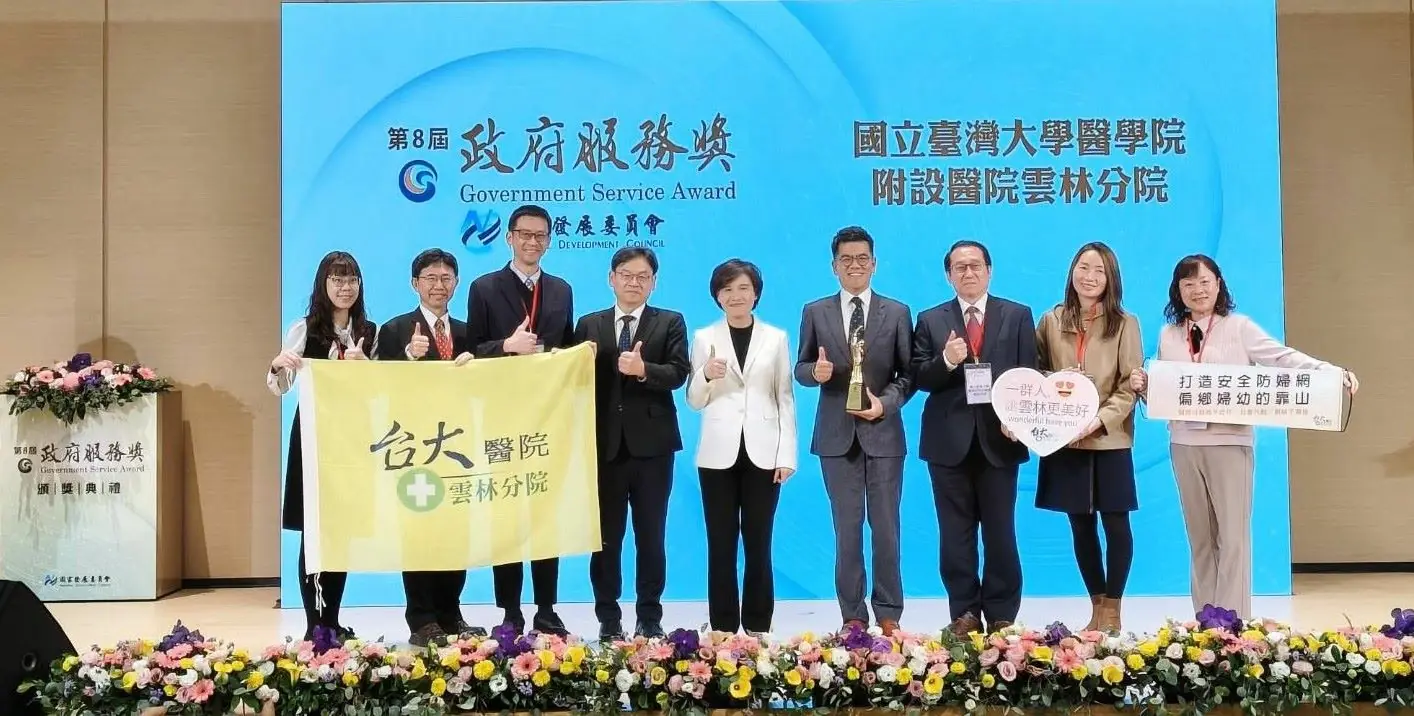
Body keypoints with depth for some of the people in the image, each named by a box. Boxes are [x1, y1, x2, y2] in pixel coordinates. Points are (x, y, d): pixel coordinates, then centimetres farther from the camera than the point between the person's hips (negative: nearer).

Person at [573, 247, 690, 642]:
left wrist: (643, 370, -24)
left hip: (652, 445, -1)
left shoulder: (670, 323, 6)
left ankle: (650, 619, 16)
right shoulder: (589, 325, 11)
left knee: (651, 537, 6)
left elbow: (678, 373, -8)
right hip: (604, 444, 1)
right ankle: (608, 619, 14)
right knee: (605, 537, 5)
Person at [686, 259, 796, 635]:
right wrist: (706, 376, -15)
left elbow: (785, 399, 7)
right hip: (719, 453, 0)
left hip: (762, 453, 0)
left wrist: (787, 454, 0)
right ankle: (722, 628, 11)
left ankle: (758, 627, 13)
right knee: (721, 543, 3)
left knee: (758, 543, 4)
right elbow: (694, 401, 6)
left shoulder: (776, 338, 7)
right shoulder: (704, 337, 6)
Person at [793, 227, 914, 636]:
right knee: (846, 528, 5)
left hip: (883, 432, 0)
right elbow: (801, 368, 7)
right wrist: (815, 372, -16)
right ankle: (852, 615, 14)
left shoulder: (897, 313, 5)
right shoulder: (815, 312, 6)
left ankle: (888, 614, 15)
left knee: (886, 527, 5)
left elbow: (909, 374, 4)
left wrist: (886, 402, -13)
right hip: (837, 434, 1)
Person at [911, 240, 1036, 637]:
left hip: (999, 438, -1)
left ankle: (1002, 615, 14)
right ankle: (964, 613, 14)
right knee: (955, 533, 5)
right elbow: (919, 378, 1)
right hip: (949, 440, 1)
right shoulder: (931, 320, 8)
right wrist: (946, 361, -18)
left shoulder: (1017, 316, 7)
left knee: (1000, 532, 5)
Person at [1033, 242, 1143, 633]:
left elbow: (1131, 385, -4)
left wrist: (1100, 418, -18)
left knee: (1115, 523, 2)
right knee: (1081, 525, 9)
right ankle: (1097, 606, 21)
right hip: (1064, 440, 2)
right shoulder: (1051, 321, 7)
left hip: (1109, 439, -2)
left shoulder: (1125, 324, 0)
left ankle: (1112, 609, 14)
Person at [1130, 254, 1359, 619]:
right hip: (1184, 444, 4)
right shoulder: (1168, 335, 11)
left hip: (1229, 442, -4)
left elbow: (1285, 358, -8)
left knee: (1233, 535, -3)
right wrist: (1142, 385, -7)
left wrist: (1333, 373, -21)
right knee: (1200, 537, 11)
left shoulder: (1239, 328, 1)